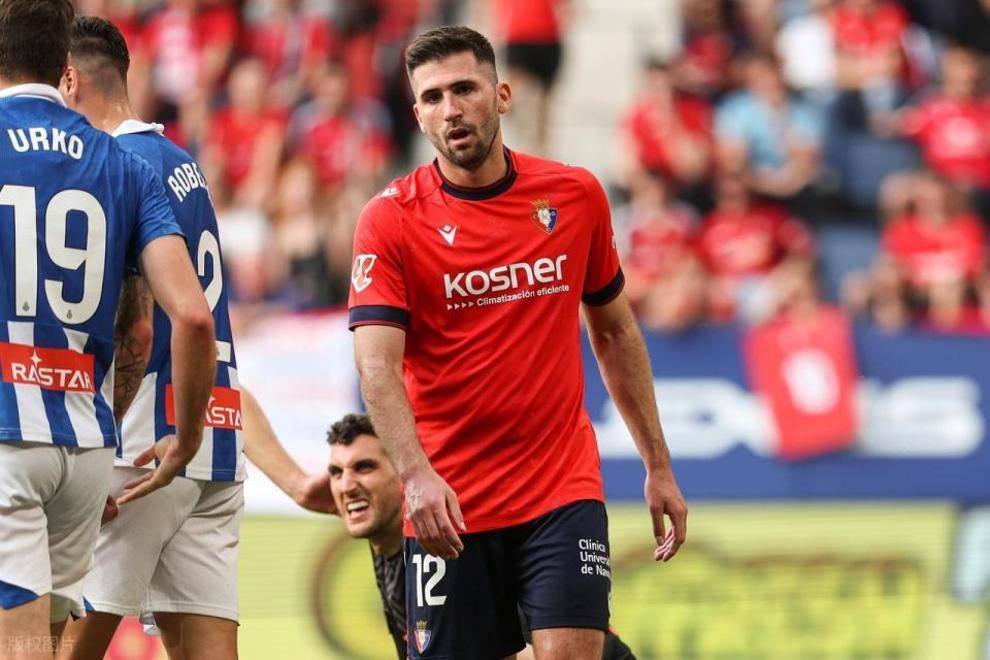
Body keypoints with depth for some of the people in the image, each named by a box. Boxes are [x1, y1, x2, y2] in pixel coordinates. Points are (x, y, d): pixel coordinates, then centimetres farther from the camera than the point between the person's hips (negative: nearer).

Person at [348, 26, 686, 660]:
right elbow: (377, 363, -15)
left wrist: (659, 466, 16)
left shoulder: (577, 195, 5)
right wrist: (417, 473, -31)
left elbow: (615, 333, 17)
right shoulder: (390, 220, -5)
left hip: (564, 490, 1)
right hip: (446, 506, -1)